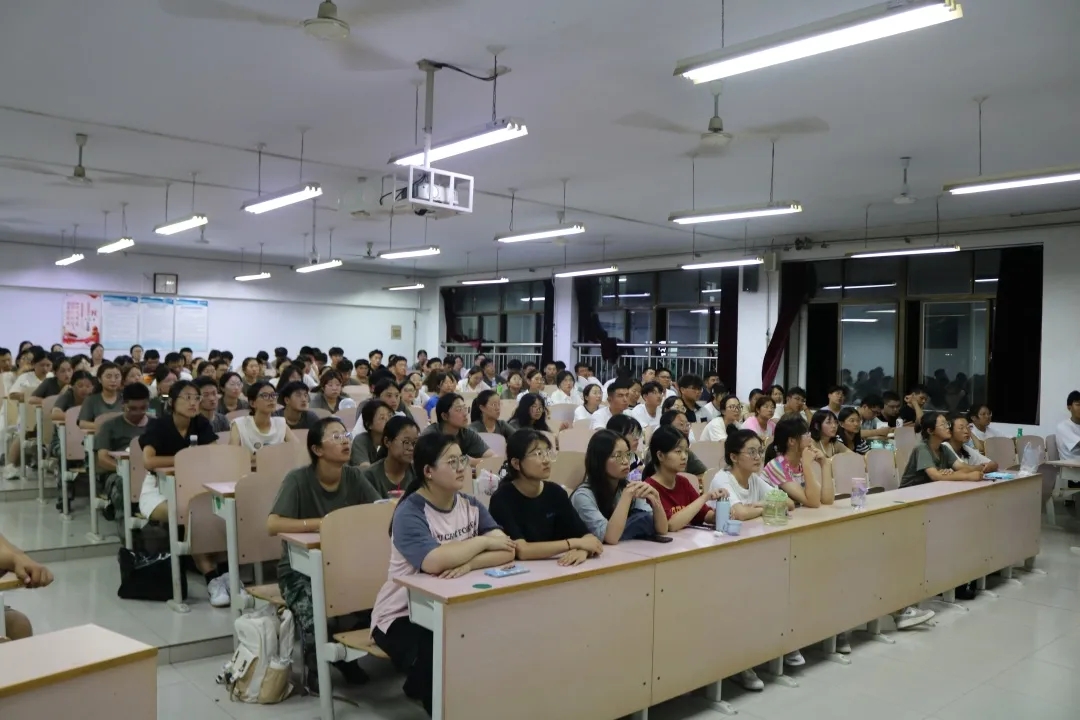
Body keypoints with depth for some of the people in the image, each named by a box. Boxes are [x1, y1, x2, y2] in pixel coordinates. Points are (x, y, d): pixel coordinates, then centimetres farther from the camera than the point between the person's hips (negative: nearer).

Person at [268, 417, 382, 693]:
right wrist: (320, 523, -33)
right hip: (300, 569, -4)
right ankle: (314, 668, 5)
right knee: (317, 618, -31)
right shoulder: (298, 479, -16)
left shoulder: (354, 476, -1)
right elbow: (273, 525, -28)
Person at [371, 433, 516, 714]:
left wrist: (468, 563, -29)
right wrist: (482, 542, -20)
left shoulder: (471, 505, 2)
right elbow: (433, 562, -34)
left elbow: (507, 550, -11)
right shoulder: (410, 512, -16)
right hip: (402, 616, -6)